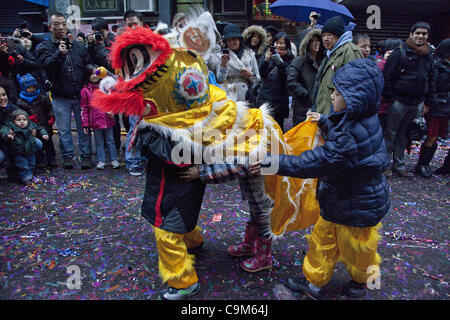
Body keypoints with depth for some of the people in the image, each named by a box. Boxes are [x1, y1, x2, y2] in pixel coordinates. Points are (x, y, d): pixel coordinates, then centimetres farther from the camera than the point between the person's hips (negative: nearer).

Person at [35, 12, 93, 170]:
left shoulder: (77, 45, 10)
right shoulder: (44, 47, 2)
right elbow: (46, 63, -17)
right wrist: (59, 54, -34)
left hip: (81, 94, 2)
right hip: (60, 97, -1)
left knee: (83, 127, 5)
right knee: (64, 129, 6)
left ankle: (86, 156, 15)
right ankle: (67, 156, 18)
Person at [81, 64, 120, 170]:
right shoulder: (85, 90, 1)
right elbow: (84, 108, 2)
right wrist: (85, 124, -2)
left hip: (108, 119, 1)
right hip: (95, 121, -1)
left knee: (110, 140, 10)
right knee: (99, 142, 8)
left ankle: (113, 159, 19)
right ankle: (101, 160, 19)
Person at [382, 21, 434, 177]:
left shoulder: (429, 56, 12)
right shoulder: (399, 53, -7)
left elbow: (429, 81, 20)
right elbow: (387, 77, -10)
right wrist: (389, 98, -13)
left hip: (417, 104, 6)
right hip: (399, 101, -6)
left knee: (403, 135, 13)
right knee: (390, 134, 1)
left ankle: (399, 166, 22)